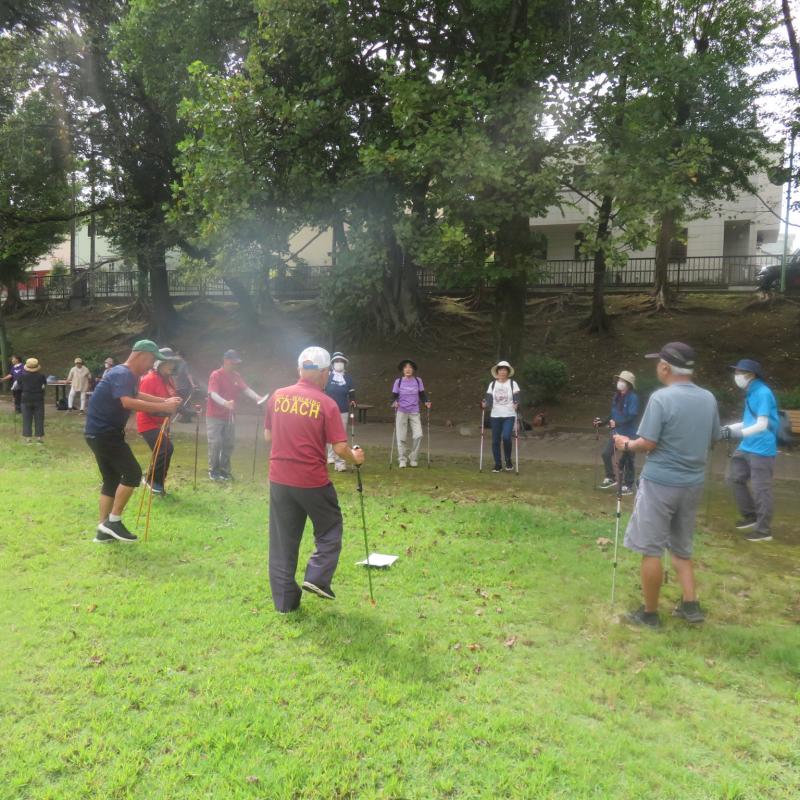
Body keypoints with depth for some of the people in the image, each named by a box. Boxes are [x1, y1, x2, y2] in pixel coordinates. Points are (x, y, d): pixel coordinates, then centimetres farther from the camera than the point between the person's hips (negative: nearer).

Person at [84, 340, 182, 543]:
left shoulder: (128, 375, 13)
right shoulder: (122, 374, -18)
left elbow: (136, 395, 31)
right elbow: (128, 402, -34)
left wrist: (165, 401, 19)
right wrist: (163, 407, -32)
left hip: (102, 433, 11)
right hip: (103, 433, -11)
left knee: (112, 479, 13)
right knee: (133, 473, -12)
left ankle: (104, 530, 18)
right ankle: (113, 521, -4)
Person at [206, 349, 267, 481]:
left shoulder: (236, 376, 6)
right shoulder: (215, 375, -14)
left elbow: (246, 389, -4)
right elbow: (213, 394, -25)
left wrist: (258, 398, -22)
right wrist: (226, 403, -43)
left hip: (229, 416, 6)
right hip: (215, 416, -6)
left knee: (229, 444, 8)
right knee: (215, 443, -5)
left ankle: (224, 470, 20)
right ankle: (213, 471, 8)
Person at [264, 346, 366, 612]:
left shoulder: (277, 397, 0)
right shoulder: (327, 404, -11)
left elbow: (267, 436, 10)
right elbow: (340, 448, -12)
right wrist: (355, 458, 7)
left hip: (279, 479, 4)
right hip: (313, 481, -4)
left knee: (283, 539, 12)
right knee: (330, 529, 19)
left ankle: (285, 600, 18)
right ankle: (317, 578, 6)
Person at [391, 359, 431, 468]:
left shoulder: (418, 381, 3)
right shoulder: (398, 381, 1)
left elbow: (422, 394, 9)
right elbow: (394, 396, 2)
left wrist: (426, 402, -11)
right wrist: (394, 402, -20)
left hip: (414, 412, 1)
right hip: (401, 412, -1)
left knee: (418, 435, -10)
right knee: (401, 437, 1)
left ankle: (413, 458, 9)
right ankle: (402, 460, 15)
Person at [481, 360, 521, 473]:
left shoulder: (513, 384, 2)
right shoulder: (492, 384, 9)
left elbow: (516, 399, -5)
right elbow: (488, 399, 3)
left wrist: (516, 405, -26)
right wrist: (484, 404, -18)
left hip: (509, 416, -3)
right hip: (495, 416, 3)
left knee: (506, 437, -20)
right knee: (495, 441, 3)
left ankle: (508, 461, 3)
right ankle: (498, 465, 15)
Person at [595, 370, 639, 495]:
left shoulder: (633, 397, -16)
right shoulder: (616, 396, 6)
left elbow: (632, 416, -24)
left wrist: (617, 423, -32)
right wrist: (602, 422, 6)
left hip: (629, 434, -7)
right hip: (616, 432, 7)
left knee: (628, 459, 4)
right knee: (606, 453, 2)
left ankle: (628, 486, 17)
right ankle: (611, 478, 21)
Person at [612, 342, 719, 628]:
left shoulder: (661, 398, -17)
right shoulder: (709, 398, 2)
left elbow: (647, 444, -17)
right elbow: (712, 440, 13)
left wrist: (626, 444, 1)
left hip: (660, 483, -6)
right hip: (693, 483, 7)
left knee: (651, 550, 5)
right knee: (681, 548, 22)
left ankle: (649, 613, 13)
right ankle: (691, 605, 20)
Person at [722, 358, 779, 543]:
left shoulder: (763, 393, -18)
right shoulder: (750, 393, 11)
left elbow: (762, 425, -25)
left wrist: (737, 433, -33)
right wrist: (729, 428, 11)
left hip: (762, 449, -10)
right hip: (747, 447, 10)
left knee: (761, 489, -3)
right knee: (735, 477, 15)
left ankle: (764, 530, 8)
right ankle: (750, 516, 29)